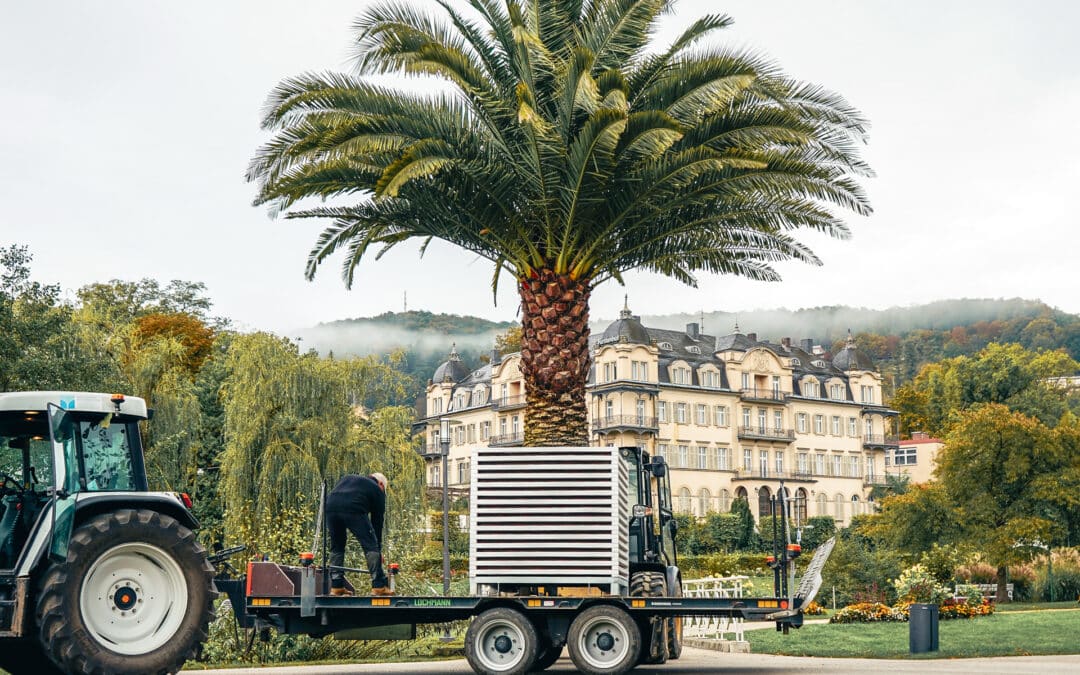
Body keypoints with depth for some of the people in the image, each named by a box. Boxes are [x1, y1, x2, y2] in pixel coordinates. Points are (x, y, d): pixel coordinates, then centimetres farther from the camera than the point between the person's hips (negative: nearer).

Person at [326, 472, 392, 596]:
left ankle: (336, 587, 19)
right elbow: (377, 521, 22)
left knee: (336, 547, 20)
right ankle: (379, 586, -2)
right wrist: (378, 548, 26)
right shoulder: (377, 490, 25)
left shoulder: (349, 478, 38)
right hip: (353, 510, -5)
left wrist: (329, 525, 24)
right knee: (371, 546, 3)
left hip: (330, 507, 5)